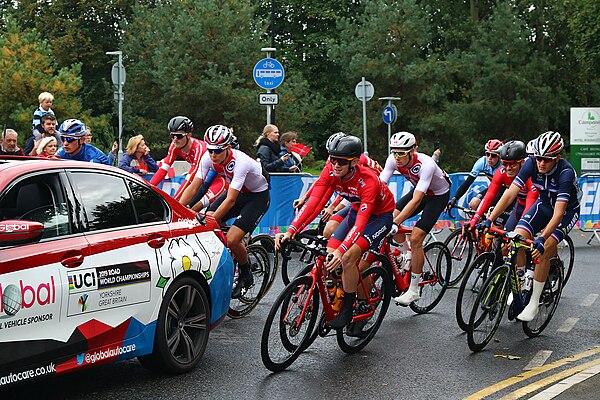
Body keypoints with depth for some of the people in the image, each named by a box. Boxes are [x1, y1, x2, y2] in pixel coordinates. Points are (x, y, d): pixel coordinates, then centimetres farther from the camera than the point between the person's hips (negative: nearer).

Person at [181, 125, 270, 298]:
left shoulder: (240, 162, -35)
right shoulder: (208, 158, -17)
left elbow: (230, 200, -36)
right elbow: (193, 187, -15)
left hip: (258, 196, -7)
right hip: (237, 192, 7)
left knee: (232, 240, -21)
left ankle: (246, 276, 6)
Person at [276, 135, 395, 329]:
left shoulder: (368, 180, -35)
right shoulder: (330, 171, -20)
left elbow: (361, 221, -43)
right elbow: (313, 202, -27)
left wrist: (342, 250, -56)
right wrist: (290, 231, -39)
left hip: (379, 216, -6)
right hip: (356, 210, 6)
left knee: (347, 257, -24)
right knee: (330, 253, -12)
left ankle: (347, 311, -7)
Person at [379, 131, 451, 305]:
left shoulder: (425, 164, -38)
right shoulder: (393, 160, -22)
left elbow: (416, 200, -43)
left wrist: (395, 224, -50)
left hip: (439, 195, -6)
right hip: (419, 190, 6)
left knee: (415, 239, -17)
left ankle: (413, 291, -6)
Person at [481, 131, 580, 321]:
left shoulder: (566, 173, -35)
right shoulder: (532, 163, -23)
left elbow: (558, 213, -40)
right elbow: (510, 193, -25)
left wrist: (542, 239, -51)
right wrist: (489, 220, -33)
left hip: (568, 210, -4)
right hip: (544, 204, 5)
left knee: (543, 250, -23)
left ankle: (534, 303, -10)